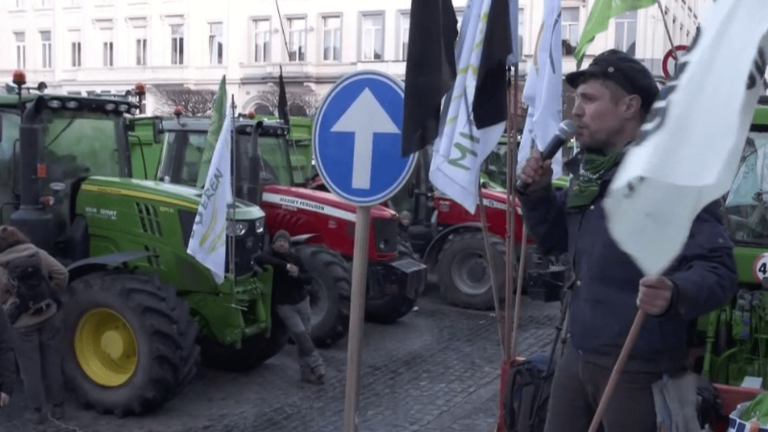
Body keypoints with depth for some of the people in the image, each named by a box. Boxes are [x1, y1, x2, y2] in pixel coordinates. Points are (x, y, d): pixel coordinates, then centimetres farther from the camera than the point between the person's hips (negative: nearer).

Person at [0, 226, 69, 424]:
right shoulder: (38, 254, -1)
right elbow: (62, 274, -5)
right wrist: (55, 297, 5)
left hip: (23, 323, -2)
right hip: (49, 316, 2)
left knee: (31, 366, 9)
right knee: (52, 362, 12)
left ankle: (37, 410, 13)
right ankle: (57, 406, 19)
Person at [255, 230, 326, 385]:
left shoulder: (295, 258, 2)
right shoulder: (271, 256, -10)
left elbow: (309, 280, 3)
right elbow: (259, 259, -35)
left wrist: (297, 275, -20)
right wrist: (285, 266, -36)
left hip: (302, 301, 4)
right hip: (284, 305, -4)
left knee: (305, 335, 5)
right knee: (300, 335, -15)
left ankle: (306, 372, 15)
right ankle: (318, 366, -10)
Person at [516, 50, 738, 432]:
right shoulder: (587, 171, 9)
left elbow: (718, 270, -23)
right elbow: (555, 242, 18)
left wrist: (676, 294, -43)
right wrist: (537, 193, 2)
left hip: (639, 369, -8)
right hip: (577, 355, 8)